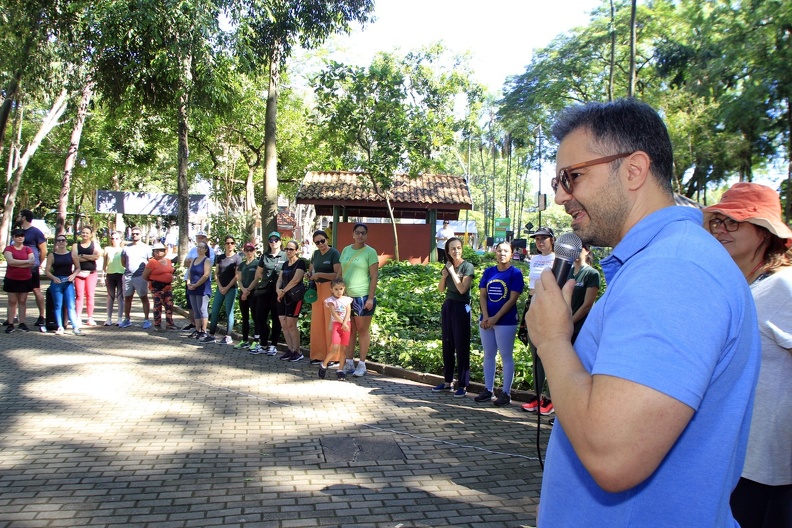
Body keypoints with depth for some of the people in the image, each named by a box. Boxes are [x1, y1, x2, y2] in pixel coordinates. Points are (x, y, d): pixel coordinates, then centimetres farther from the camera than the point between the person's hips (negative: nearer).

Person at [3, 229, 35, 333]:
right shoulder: (8, 248, 0)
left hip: (25, 279, 2)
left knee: (23, 301, 6)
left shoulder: (28, 249, 6)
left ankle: (22, 323, 10)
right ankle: (10, 324, 4)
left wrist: (17, 264, -15)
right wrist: (26, 261, -15)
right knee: (12, 302, 2)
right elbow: (11, 261, -17)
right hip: (11, 279, -2)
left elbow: (32, 263, -8)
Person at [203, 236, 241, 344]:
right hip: (220, 288, 5)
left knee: (229, 312, -1)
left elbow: (237, 276, -6)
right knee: (214, 311, 4)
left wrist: (227, 288, -10)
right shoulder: (220, 257, 10)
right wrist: (220, 287, -4)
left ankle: (228, 337, 4)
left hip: (231, 289, -5)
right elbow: (216, 273, 9)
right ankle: (211, 335, 10)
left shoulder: (237, 258, -3)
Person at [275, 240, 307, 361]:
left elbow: (296, 279, -15)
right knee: (283, 325, 3)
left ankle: (297, 352, -1)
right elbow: (280, 279, 14)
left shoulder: (300, 263, -5)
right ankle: (290, 350, 11)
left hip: (294, 297, -7)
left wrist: (283, 291, -11)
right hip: (282, 297, 7)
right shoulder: (285, 264, 17)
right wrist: (278, 290, -6)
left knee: (291, 324, -9)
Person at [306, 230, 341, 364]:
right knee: (317, 322, 7)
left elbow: (338, 275, -17)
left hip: (330, 289, -7)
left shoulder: (334, 253, -8)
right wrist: (310, 275, 2)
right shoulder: (315, 254, 12)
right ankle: (319, 355, 15)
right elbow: (311, 270, 24)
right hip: (317, 289, 7)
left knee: (330, 323, -4)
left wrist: (319, 274, -20)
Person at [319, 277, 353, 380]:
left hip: (346, 325, 3)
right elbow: (334, 313, -10)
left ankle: (340, 370, 10)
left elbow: (348, 312, 0)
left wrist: (345, 323, -15)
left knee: (343, 348, 3)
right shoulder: (331, 300, 0)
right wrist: (342, 323, -16)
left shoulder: (347, 299, 10)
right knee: (335, 348, -14)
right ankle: (323, 364, 7)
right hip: (336, 324, -3)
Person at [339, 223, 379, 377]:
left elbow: (374, 276, -7)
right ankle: (349, 363, 17)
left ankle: (362, 365, 9)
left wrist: (371, 298, -13)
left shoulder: (370, 252, -4)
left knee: (362, 330, 2)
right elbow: (341, 273, 15)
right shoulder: (346, 250, 11)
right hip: (347, 296, 5)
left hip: (363, 296, -5)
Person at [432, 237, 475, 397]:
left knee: (461, 347, -4)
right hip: (447, 306, 7)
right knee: (447, 345, 11)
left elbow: (462, 289, -18)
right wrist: (443, 276, -6)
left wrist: (452, 271, -14)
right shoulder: (447, 266, 9)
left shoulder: (467, 266, -9)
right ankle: (448, 381, 20)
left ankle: (462, 385, 2)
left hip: (461, 307, -6)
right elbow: (441, 289, 12)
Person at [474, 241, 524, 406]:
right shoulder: (488, 272, 8)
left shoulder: (515, 273, -5)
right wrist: (485, 317, -8)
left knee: (506, 356, 1)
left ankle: (506, 393, 7)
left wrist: (495, 318, -14)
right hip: (486, 320, 5)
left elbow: (512, 299, -11)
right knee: (488, 355, 10)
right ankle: (488, 390, 19)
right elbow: (482, 295, 5)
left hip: (506, 321, -5)